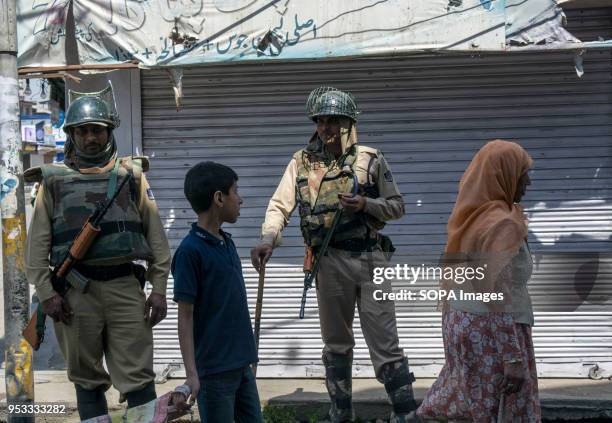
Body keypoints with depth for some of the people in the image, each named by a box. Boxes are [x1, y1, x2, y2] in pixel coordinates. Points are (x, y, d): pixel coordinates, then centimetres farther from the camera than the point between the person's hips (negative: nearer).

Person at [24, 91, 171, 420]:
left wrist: (159, 288, 1)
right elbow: (37, 242, 5)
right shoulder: (54, 180, 8)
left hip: (125, 285, 0)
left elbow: (156, 234, 7)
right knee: (87, 380, 8)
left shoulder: (131, 174, 9)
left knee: (138, 378, -3)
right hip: (75, 291, 0)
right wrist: (46, 292, -4)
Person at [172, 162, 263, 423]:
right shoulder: (190, 251, -14)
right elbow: (185, 316, -14)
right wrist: (191, 374, -17)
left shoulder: (227, 243, 10)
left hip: (242, 364, 8)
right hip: (215, 371, -8)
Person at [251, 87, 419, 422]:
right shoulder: (302, 162, 5)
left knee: (384, 341, -2)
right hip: (329, 263, 2)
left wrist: (365, 204, -14)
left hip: (370, 259, -2)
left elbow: (397, 206, 5)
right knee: (336, 343, 12)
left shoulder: (370, 159, 1)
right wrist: (268, 239, -20)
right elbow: (280, 206, -2)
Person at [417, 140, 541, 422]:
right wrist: (514, 357, -21)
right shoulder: (502, 224, -19)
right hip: (491, 333, -8)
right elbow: (500, 297, -22)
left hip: (461, 322, 8)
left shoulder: (469, 216, 6)